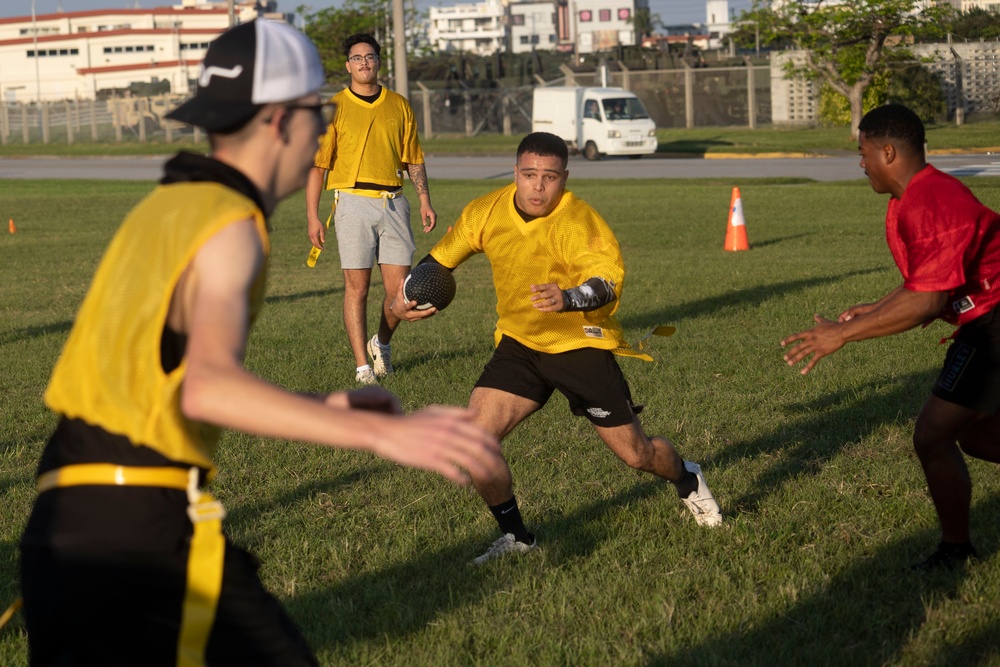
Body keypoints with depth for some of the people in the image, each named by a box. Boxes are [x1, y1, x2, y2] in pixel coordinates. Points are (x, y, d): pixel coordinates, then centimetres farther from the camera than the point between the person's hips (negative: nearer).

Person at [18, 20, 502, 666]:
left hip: (63, 522, 9)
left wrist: (318, 407, 23)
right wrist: (383, 433, -34)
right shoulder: (229, 224, -10)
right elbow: (207, 388, -28)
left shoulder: (164, 208, 18)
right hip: (139, 525, -9)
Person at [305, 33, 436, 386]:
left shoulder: (399, 105, 12)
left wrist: (425, 201, 9)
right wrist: (312, 217, -6)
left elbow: (413, 159, 18)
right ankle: (362, 366, 2)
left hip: (393, 201, 3)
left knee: (400, 287, -1)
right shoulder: (333, 108, 2)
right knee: (357, 285, -3)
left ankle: (382, 343, 27)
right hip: (353, 201, -3)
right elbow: (317, 164, 0)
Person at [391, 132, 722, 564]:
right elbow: (441, 256, 11)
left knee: (636, 455, 3)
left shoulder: (579, 223, -24)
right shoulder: (486, 213, -6)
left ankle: (687, 481, 40)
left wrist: (567, 299, -58)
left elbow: (608, 284, -39)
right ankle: (515, 537, 8)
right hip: (518, 344, 4)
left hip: (581, 345, -4)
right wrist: (406, 295, -3)